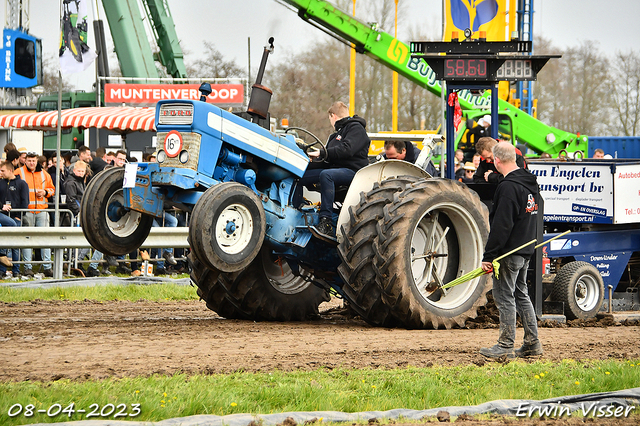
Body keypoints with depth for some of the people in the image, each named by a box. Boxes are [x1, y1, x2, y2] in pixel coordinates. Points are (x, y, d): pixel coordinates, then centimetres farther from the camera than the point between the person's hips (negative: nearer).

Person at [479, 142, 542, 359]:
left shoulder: (508, 187, -19)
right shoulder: (531, 183, 11)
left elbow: (501, 226, -22)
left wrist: (489, 256, -19)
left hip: (509, 252, -9)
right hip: (526, 250, 9)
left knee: (504, 296, -3)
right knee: (521, 295, 16)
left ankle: (506, 346, -1)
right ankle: (533, 343, 17)